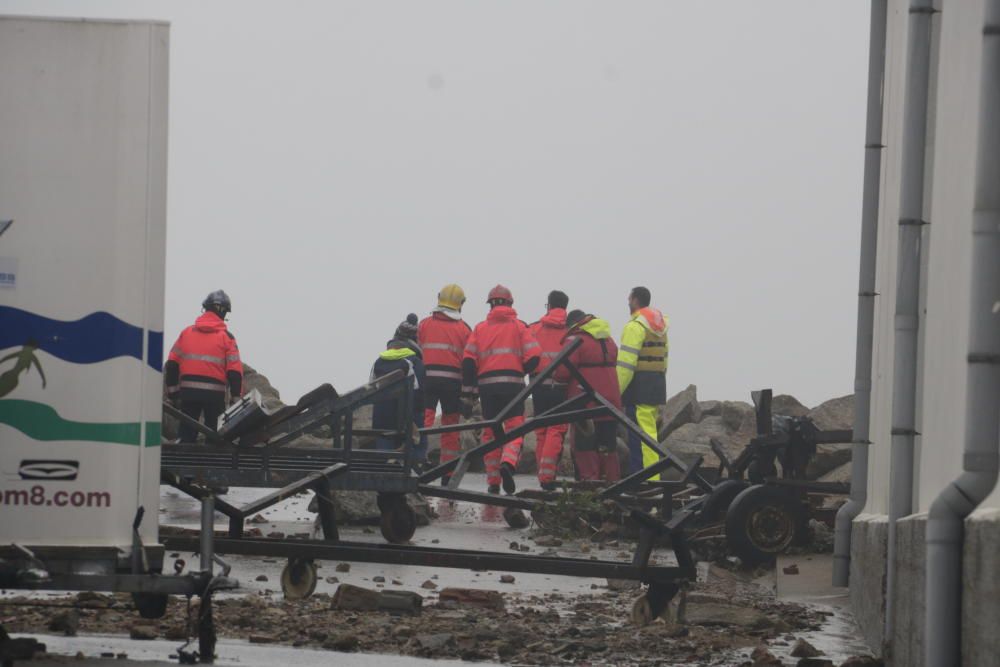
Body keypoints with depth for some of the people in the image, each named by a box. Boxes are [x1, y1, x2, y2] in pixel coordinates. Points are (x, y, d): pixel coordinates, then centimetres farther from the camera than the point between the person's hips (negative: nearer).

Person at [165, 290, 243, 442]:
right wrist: (236, 398, 0)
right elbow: (235, 371, -7)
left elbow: (172, 365, 7)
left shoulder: (186, 333, 7)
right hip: (215, 394, -2)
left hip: (189, 391, 2)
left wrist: (172, 392, 14)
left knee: (187, 434, 7)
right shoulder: (226, 337, -2)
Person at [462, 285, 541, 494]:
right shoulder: (519, 326, 6)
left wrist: (470, 386, 5)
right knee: (514, 428, -1)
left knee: (490, 432, 10)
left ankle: (493, 482, 9)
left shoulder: (480, 328, 9)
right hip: (513, 383, -2)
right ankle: (508, 462, -31)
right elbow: (533, 356, -4)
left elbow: (468, 360, 0)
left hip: (487, 385, 2)